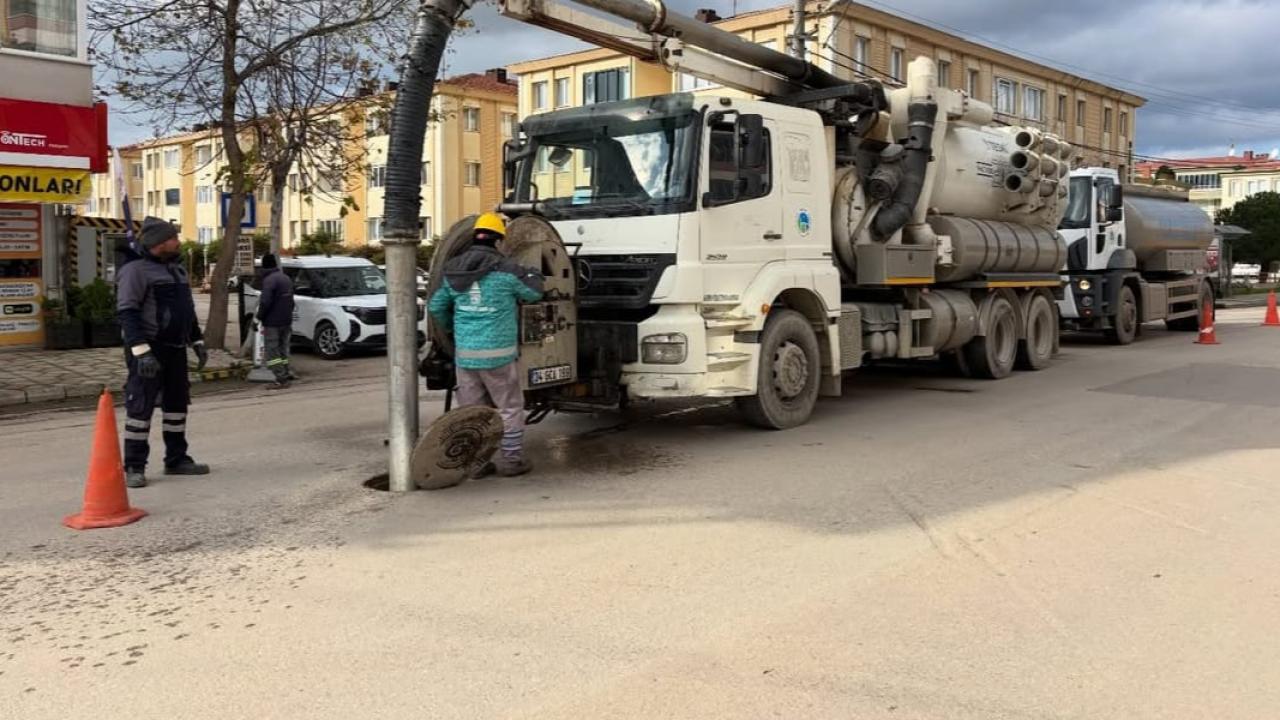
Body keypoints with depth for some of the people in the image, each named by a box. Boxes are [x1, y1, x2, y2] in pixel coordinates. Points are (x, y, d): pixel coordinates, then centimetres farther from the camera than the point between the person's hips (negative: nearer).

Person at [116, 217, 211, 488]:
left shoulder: (177, 269, 17)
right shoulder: (136, 270, -11)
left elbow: (187, 308, 25)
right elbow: (127, 312, -19)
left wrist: (197, 342, 20)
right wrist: (141, 350, -28)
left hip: (175, 349, 8)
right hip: (148, 349, -8)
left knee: (177, 404, 12)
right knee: (141, 406, -6)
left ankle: (177, 460, 21)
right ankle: (134, 468, -1)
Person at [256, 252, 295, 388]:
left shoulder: (269, 280, -15)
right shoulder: (286, 278, 13)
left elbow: (265, 302, -22)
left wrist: (260, 317, -8)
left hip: (273, 322, -8)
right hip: (287, 321, 8)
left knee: (272, 351, -4)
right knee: (283, 349, 16)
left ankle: (282, 379, -7)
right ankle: (286, 374, 17)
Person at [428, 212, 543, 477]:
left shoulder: (453, 271, 7)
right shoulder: (506, 270, -9)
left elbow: (437, 306, 15)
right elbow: (533, 293, 5)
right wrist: (533, 272, 26)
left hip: (464, 353, 5)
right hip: (498, 353, -5)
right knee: (510, 407, 9)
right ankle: (511, 460, 13)